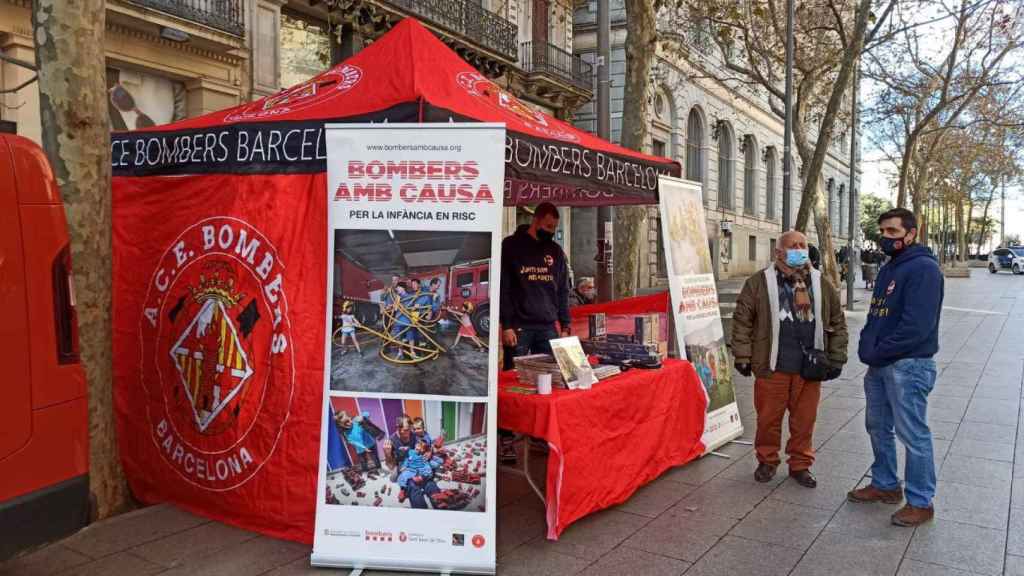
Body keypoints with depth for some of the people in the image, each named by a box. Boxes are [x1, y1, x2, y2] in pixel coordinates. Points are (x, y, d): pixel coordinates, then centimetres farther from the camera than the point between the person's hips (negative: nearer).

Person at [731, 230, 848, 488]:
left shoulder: (822, 284, 8)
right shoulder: (759, 282, -2)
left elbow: (837, 323, 13)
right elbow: (742, 319, 0)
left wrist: (836, 359, 9)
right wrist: (742, 356, -3)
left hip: (809, 368, 3)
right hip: (771, 367, -2)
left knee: (804, 420, 10)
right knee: (768, 418, 8)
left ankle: (800, 464, 27)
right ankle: (767, 461, 27)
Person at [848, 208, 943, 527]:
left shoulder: (923, 268, -15)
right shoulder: (889, 268, 14)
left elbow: (917, 325, -22)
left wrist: (878, 353, -16)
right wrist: (866, 345, 2)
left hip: (908, 366, -9)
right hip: (879, 366, 9)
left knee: (913, 435, 0)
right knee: (878, 427, 18)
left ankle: (920, 502, 13)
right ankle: (885, 485, 33)